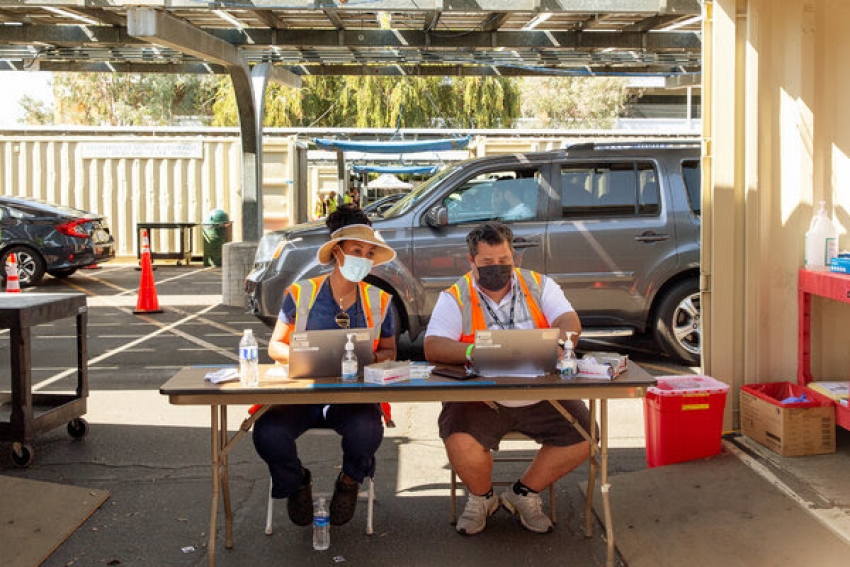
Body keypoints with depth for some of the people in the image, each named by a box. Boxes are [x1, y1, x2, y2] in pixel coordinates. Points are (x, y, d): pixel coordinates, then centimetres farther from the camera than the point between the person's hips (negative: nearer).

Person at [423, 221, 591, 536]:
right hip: (479, 398, -3)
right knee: (460, 443, -29)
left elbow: (570, 322, -4)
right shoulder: (455, 298, 1)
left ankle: (524, 493, 12)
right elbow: (432, 347, -11)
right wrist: (470, 352, -32)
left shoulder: (539, 286, 9)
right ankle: (481, 497, 9)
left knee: (583, 435, -16)